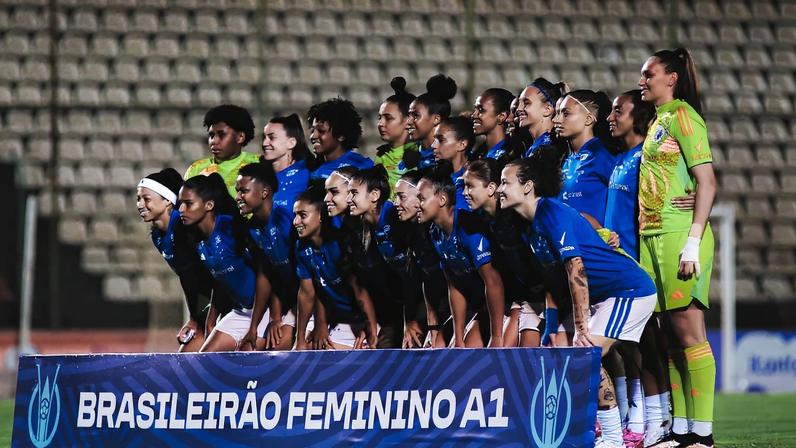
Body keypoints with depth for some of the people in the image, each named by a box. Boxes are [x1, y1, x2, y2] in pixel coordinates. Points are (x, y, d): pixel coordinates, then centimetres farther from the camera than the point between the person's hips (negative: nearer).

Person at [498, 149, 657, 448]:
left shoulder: (552, 213, -19)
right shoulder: (535, 221, 11)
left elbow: (576, 271, -24)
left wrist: (581, 329, -24)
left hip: (630, 290, -10)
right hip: (606, 295, 10)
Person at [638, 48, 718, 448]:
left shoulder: (683, 116, -6)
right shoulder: (658, 122, 20)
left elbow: (707, 181, -13)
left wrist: (694, 241, -19)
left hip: (679, 234, -9)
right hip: (652, 235, 9)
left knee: (688, 330, -10)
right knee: (671, 334, 7)